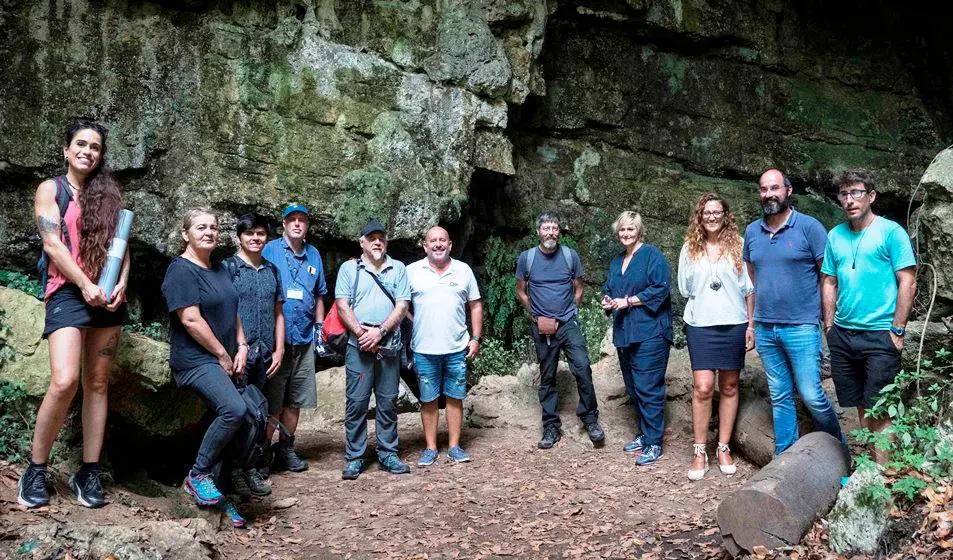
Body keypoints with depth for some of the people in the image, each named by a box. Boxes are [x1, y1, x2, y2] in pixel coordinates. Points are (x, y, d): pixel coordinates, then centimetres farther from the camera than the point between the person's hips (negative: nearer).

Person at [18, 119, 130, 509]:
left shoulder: (109, 193, 15)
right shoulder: (50, 188, 5)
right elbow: (52, 243, -6)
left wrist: (121, 284, -6)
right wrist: (86, 285, -14)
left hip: (108, 295, 4)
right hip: (68, 292, -4)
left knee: (97, 383, 3)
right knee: (64, 381, -19)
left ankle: (89, 473, 9)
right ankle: (35, 471, -2)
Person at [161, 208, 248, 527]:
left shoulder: (219, 269, 16)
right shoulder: (181, 270, -9)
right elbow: (191, 320, -17)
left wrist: (241, 348, 6)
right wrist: (223, 355, -12)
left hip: (223, 361, 9)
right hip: (195, 360, -9)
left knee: (225, 419, 5)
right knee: (234, 408, -28)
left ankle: (213, 491, 16)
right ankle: (198, 475, -10)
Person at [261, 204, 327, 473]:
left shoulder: (313, 255, 13)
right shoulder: (269, 251, -2)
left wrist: (319, 326, 15)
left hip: (304, 339, 5)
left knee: (295, 400, 11)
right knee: (272, 402, -2)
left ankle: (286, 449, 22)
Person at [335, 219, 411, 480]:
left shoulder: (398, 268, 10)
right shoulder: (349, 268, 7)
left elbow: (402, 305, 1)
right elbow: (342, 305, 0)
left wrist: (380, 332, -11)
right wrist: (361, 332, -13)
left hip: (389, 344, 2)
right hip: (359, 345, -2)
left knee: (388, 402, 7)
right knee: (357, 402, -1)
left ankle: (388, 454, 16)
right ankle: (354, 458, 7)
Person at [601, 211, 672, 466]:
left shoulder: (652, 255, -5)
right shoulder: (616, 262, 19)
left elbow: (660, 289, -15)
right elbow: (609, 290, 26)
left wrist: (628, 301, -15)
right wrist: (607, 301, 3)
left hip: (649, 332, -8)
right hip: (624, 333, 8)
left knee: (648, 388, -8)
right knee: (632, 388, 13)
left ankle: (654, 444, 0)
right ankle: (644, 434, 27)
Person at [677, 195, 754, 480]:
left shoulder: (738, 245, 0)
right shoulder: (690, 248, 4)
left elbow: (750, 289, 2)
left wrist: (751, 325, -1)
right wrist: (701, 306, 7)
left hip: (734, 325, 0)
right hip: (701, 326, 0)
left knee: (729, 387, 8)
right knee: (702, 387, -7)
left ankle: (724, 448, 20)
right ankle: (699, 452, 2)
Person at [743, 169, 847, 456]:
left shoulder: (809, 227, -5)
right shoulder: (752, 231, 9)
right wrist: (751, 323, 13)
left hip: (801, 327, -4)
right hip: (765, 330, 4)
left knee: (811, 396, -4)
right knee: (780, 398, 10)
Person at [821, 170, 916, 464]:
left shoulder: (890, 231, -5)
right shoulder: (835, 236, 10)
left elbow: (908, 282, -8)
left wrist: (898, 330, -11)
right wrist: (830, 327, 9)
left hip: (879, 336, -5)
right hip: (842, 336, 5)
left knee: (879, 411, -5)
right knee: (861, 406, 11)